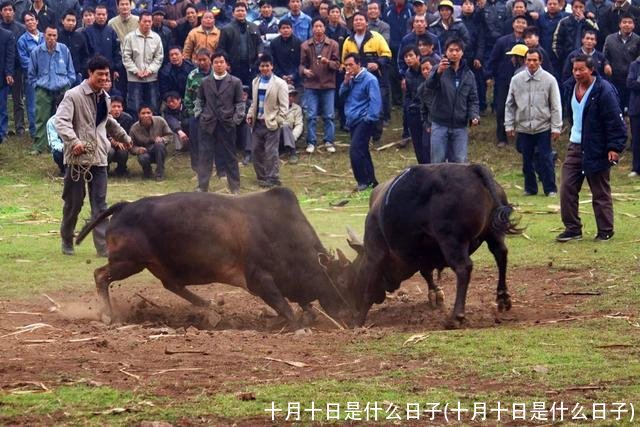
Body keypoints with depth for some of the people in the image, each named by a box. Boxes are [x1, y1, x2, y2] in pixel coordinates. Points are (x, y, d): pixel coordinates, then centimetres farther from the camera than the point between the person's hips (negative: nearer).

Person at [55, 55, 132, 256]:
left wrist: (124, 137, 43)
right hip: (78, 157, -5)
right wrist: (74, 140, -35)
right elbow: (61, 121, -21)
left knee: (100, 203, -1)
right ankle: (67, 240, 23)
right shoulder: (74, 95, -8)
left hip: (98, 157, 5)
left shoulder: (104, 97, 14)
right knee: (74, 202, 4)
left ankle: (103, 246, -6)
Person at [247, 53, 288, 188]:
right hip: (258, 122, 6)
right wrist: (250, 115, 7)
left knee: (271, 153, -5)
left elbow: (284, 106, -7)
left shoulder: (280, 84, -7)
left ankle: (273, 179, 2)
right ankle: (262, 177, 21)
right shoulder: (256, 82, 11)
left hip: (271, 123, -6)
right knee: (256, 151, 10)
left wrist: (278, 121, -13)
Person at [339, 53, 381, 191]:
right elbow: (342, 94, 12)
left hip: (364, 121, -9)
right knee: (362, 152, 13)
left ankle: (364, 181, -8)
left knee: (355, 151, -17)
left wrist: (370, 118, -21)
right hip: (353, 121, 9)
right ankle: (371, 181, 21)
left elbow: (375, 101, -17)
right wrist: (346, 82, -5)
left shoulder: (369, 79, -13)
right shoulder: (351, 79, 12)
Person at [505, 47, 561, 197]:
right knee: (527, 160, 9)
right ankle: (530, 188, 20)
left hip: (543, 127, -3)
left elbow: (556, 106, -1)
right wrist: (509, 125, 4)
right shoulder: (517, 80, 3)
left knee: (545, 159, -3)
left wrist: (556, 127, -6)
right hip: (523, 127, 3)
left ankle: (550, 189, 6)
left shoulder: (549, 80, -3)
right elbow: (510, 104, 9)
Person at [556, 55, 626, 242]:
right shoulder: (570, 88, 5)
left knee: (601, 192, 3)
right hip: (575, 147, 7)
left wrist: (614, 147, -19)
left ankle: (605, 231, 14)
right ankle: (572, 228, 11)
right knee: (567, 188, 2)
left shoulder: (604, 91, -17)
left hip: (597, 150, -7)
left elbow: (615, 121, -16)